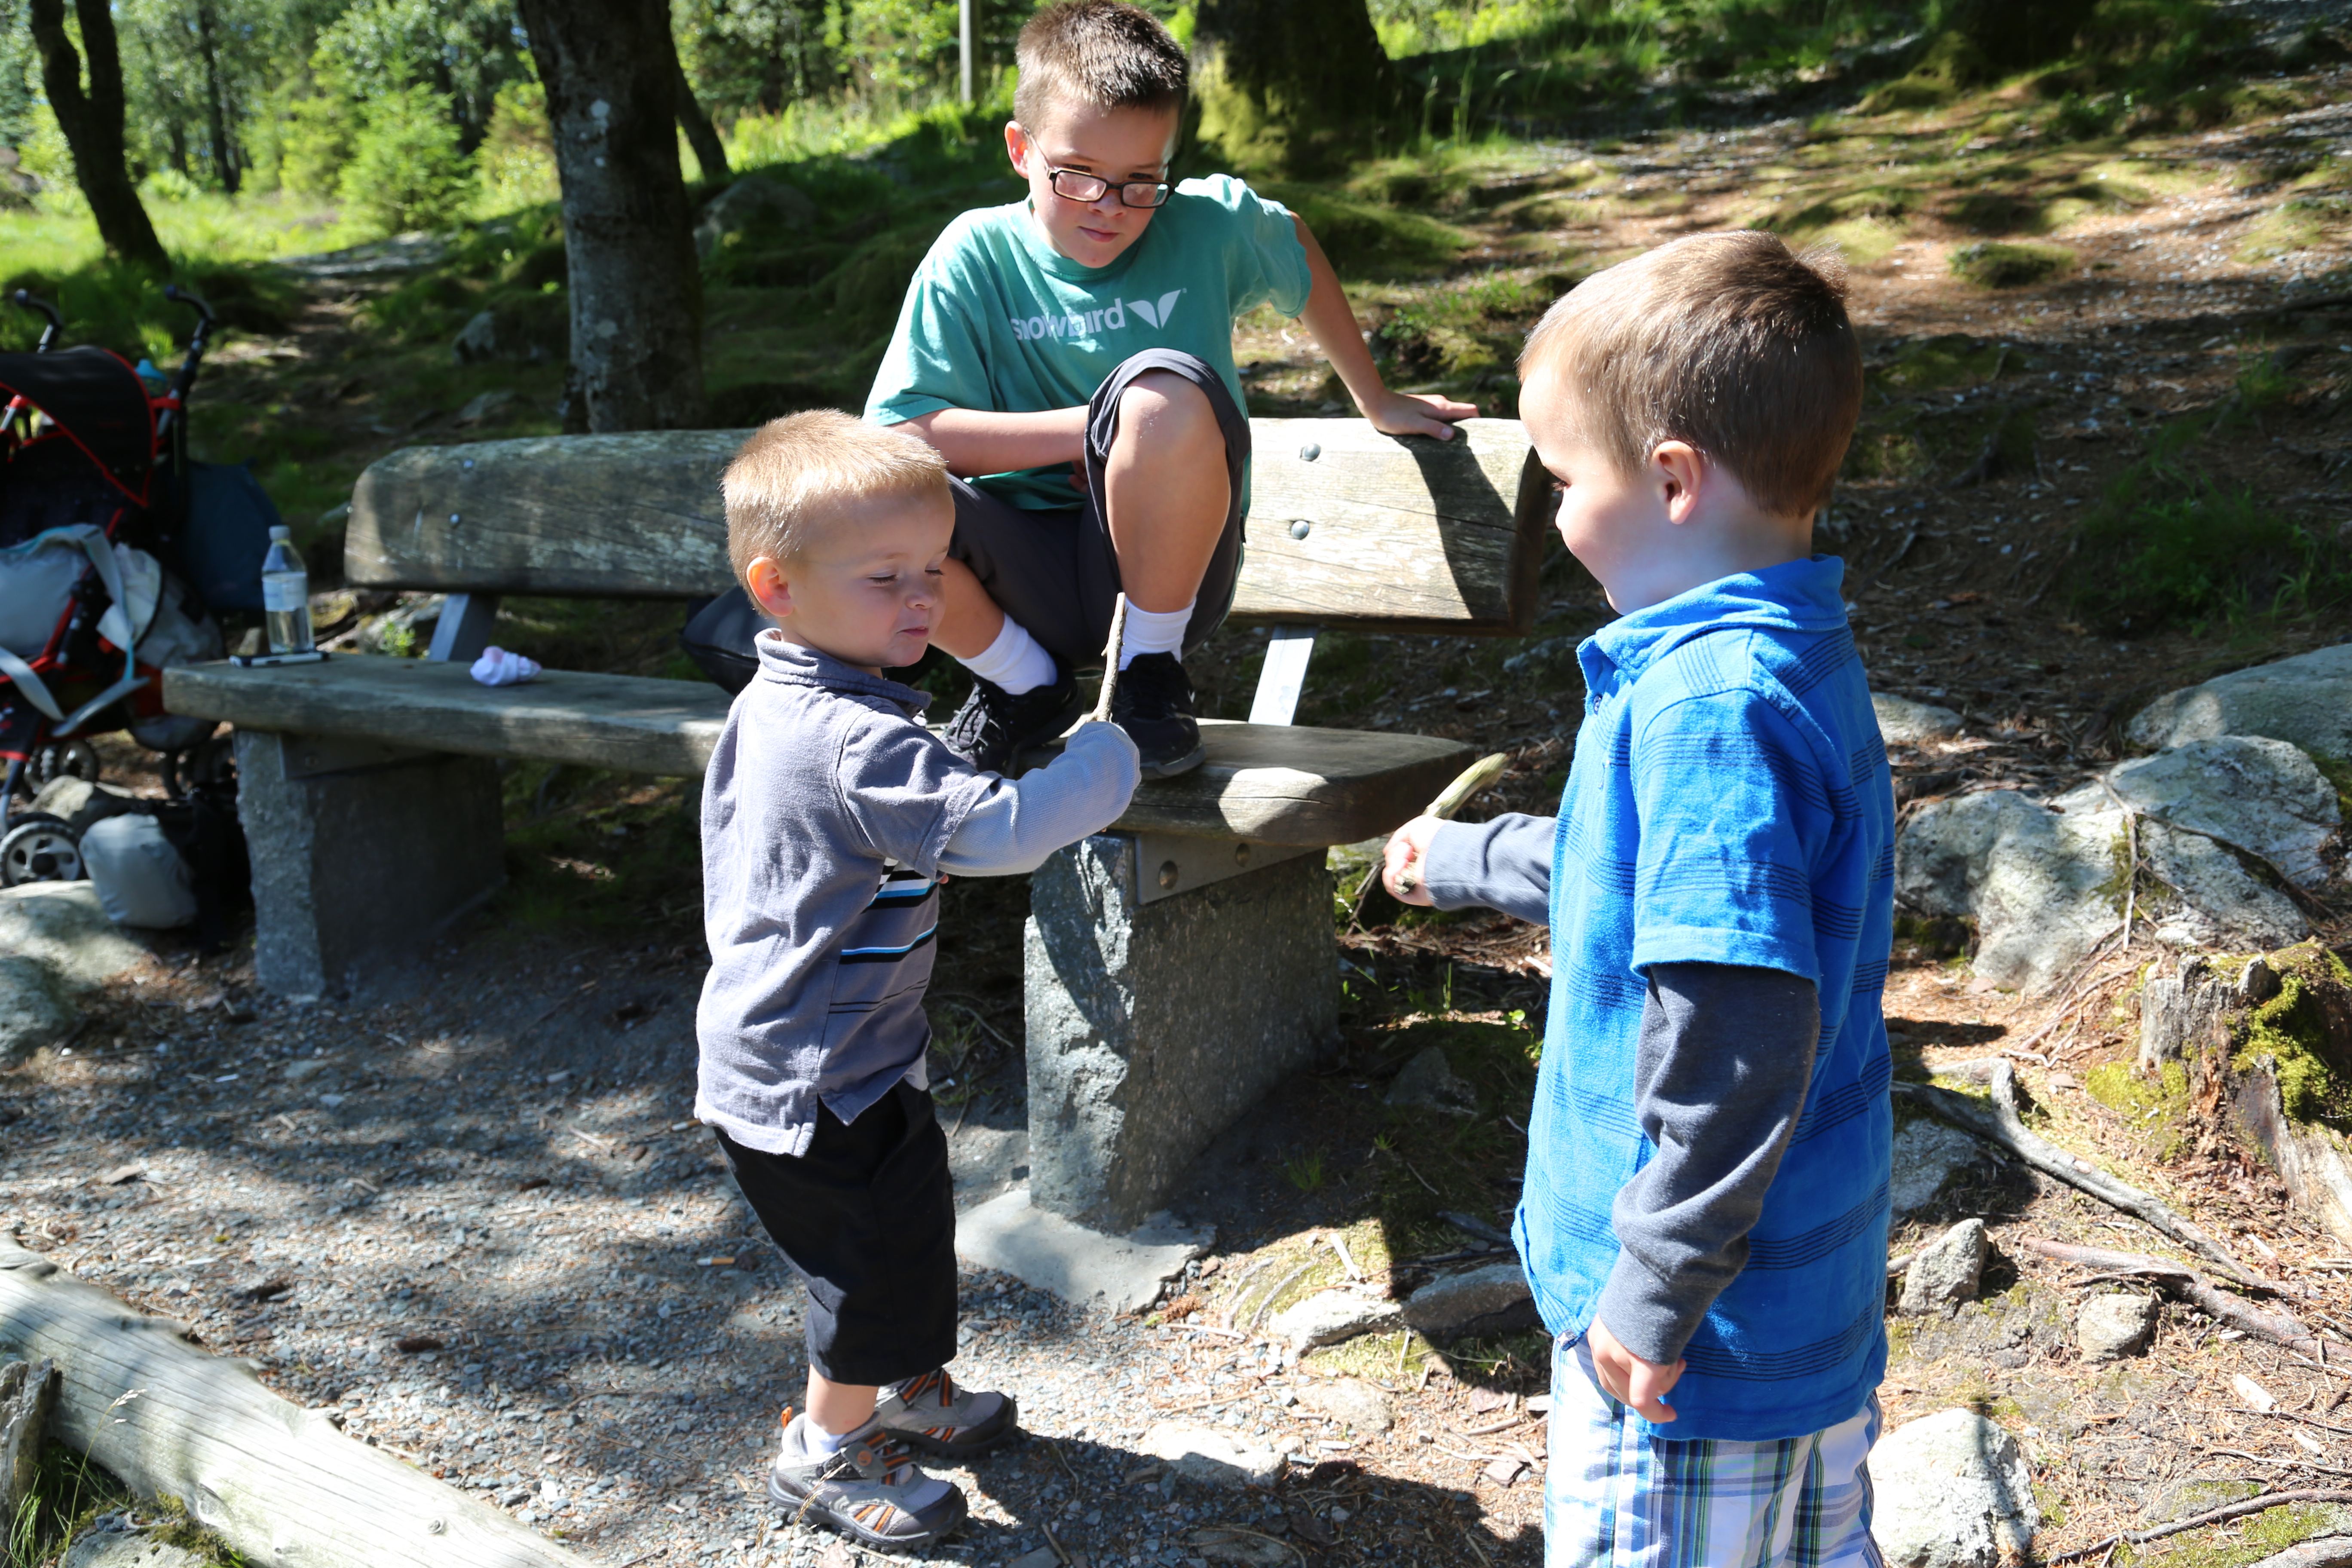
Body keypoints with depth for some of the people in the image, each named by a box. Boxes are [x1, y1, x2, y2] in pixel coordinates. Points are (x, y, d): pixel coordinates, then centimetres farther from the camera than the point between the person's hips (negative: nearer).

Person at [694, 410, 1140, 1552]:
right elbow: (998, 830, -36)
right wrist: (1110, 755, -23)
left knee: (909, 1231, 26)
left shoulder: (766, 708, 3)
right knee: (881, 1257, 8)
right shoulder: (859, 743, -30)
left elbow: (731, 857, 16)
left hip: (766, 1057, 10)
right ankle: (828, 1454, 29)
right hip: (823, 1083, -10)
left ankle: (901, 1395, 46)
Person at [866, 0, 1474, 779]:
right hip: (1028, 578, 1)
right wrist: (1094, 428, -18)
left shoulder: (1210, 225, -1)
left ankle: (1152, 673, -8)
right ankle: (1026, 686, 0)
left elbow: (1297, 250, 22)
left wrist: (1375, 402, 29)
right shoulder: (976, 256, -6)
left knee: (1165, 388, -33)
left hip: (1161, 568, 0)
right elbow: (901, 434, -16)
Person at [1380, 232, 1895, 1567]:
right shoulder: (1803, 659, 5)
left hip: (1709, 1321, -9)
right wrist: (1466, 861, 35)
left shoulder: (1711, 705, -27)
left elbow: (1740, 1043, -31)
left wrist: (1655, 1295, -21)